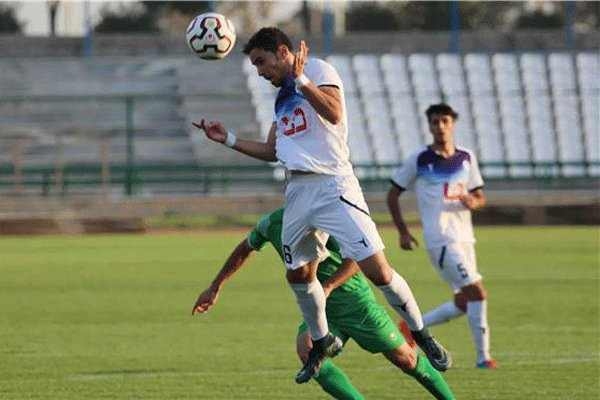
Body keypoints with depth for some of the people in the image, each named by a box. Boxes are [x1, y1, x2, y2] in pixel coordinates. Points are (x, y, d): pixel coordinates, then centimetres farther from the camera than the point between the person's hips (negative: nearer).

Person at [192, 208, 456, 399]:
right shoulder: (271, 224, -3)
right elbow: (245, 249, 17)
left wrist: (327, 288, -46)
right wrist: (215, 287, 17)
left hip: (355, 302, -5)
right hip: (320, 310, 5)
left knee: (405, 359, 0)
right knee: (306, 349, -26)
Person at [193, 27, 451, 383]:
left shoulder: (318, 70, -4)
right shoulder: (283, 97, 21)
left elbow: (334, 113, -21)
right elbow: (271, 151, 26)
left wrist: (300, 78, -23)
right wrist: (227, 139, 19)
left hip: (332, 185, -8)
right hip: (298, 190, 9)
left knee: (377, 270, -13)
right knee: (298, 275, 13)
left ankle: (422, 335, 0)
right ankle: (322, 342, 33)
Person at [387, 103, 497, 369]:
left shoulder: (466, 158, 11)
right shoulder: (419, 159, -2)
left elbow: (480, 197, 16)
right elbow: (393, 194, 5)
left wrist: (472, 202, -9)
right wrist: (403, 231, -2)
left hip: (464, 237, 6)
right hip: (441, 239, -6)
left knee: (463, 303, 9)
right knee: (477, 293, -15)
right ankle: (483, 357, -10)